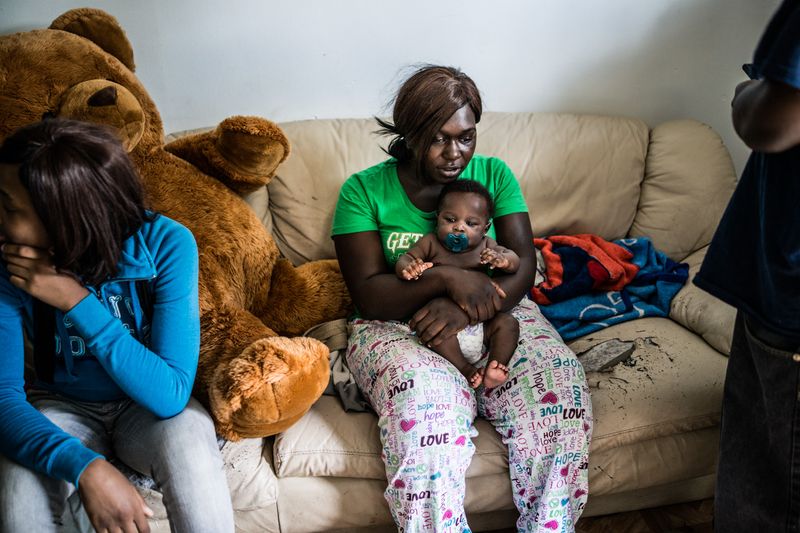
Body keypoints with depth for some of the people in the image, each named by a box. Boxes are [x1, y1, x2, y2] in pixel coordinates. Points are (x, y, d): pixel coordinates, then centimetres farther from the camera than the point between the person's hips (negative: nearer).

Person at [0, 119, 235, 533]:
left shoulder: (165, 245, -24)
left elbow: (170, 394, -27)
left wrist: (75, 301, -33)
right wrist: (84, 467, -38)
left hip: (146, 406, -1)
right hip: (61, 406, 2)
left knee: (189, 450, -34)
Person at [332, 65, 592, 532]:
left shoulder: (494, 174, 8)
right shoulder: (364, 190, -1)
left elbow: (524, 267, -2)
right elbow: (369, 297, -9)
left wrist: (464, 309, -21)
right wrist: (447, 278, -24)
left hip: (495, 320, 3)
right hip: (396, 328, -2)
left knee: (559, 383, -26)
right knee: (426, 401, -36)